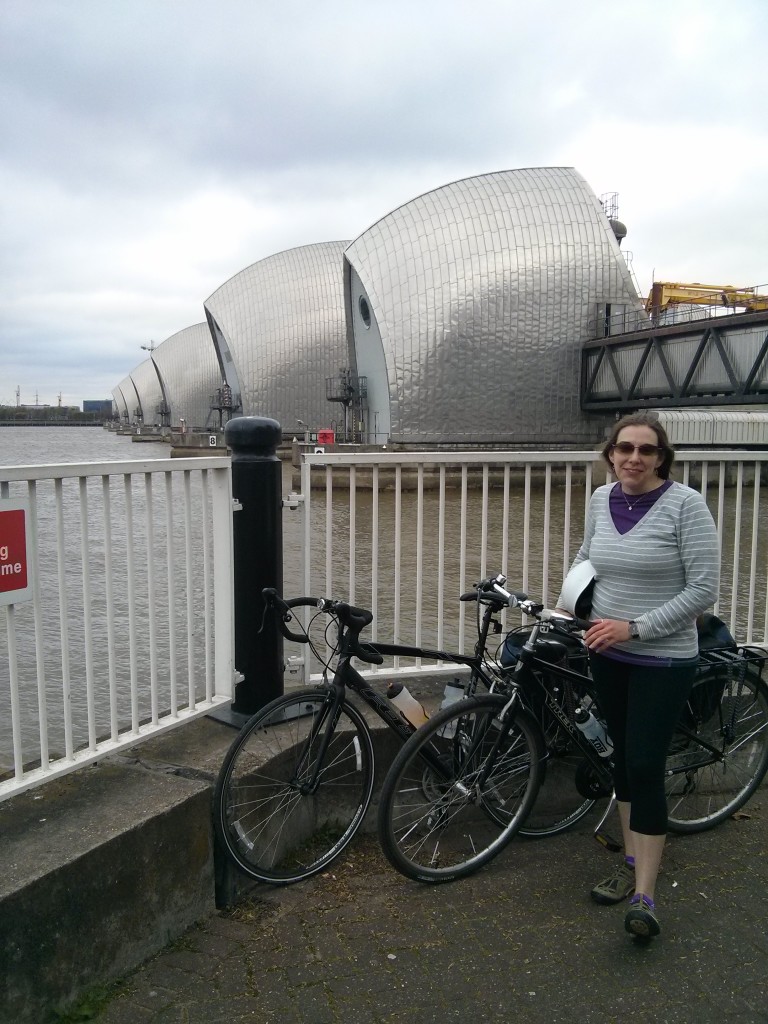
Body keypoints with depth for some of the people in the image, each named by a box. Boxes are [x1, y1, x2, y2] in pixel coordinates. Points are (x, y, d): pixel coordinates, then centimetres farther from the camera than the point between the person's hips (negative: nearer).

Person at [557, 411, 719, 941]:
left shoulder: (685, 503, -15)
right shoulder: (600, 499, 1)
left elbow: (703, 589, -16)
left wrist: (635, 627, -20)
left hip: (663, 661, -5)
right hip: (608, 656, 5)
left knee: (645, 767, -6)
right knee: (624, 759, 15)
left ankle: (645, 896, 6)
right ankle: (633, 863, 33)